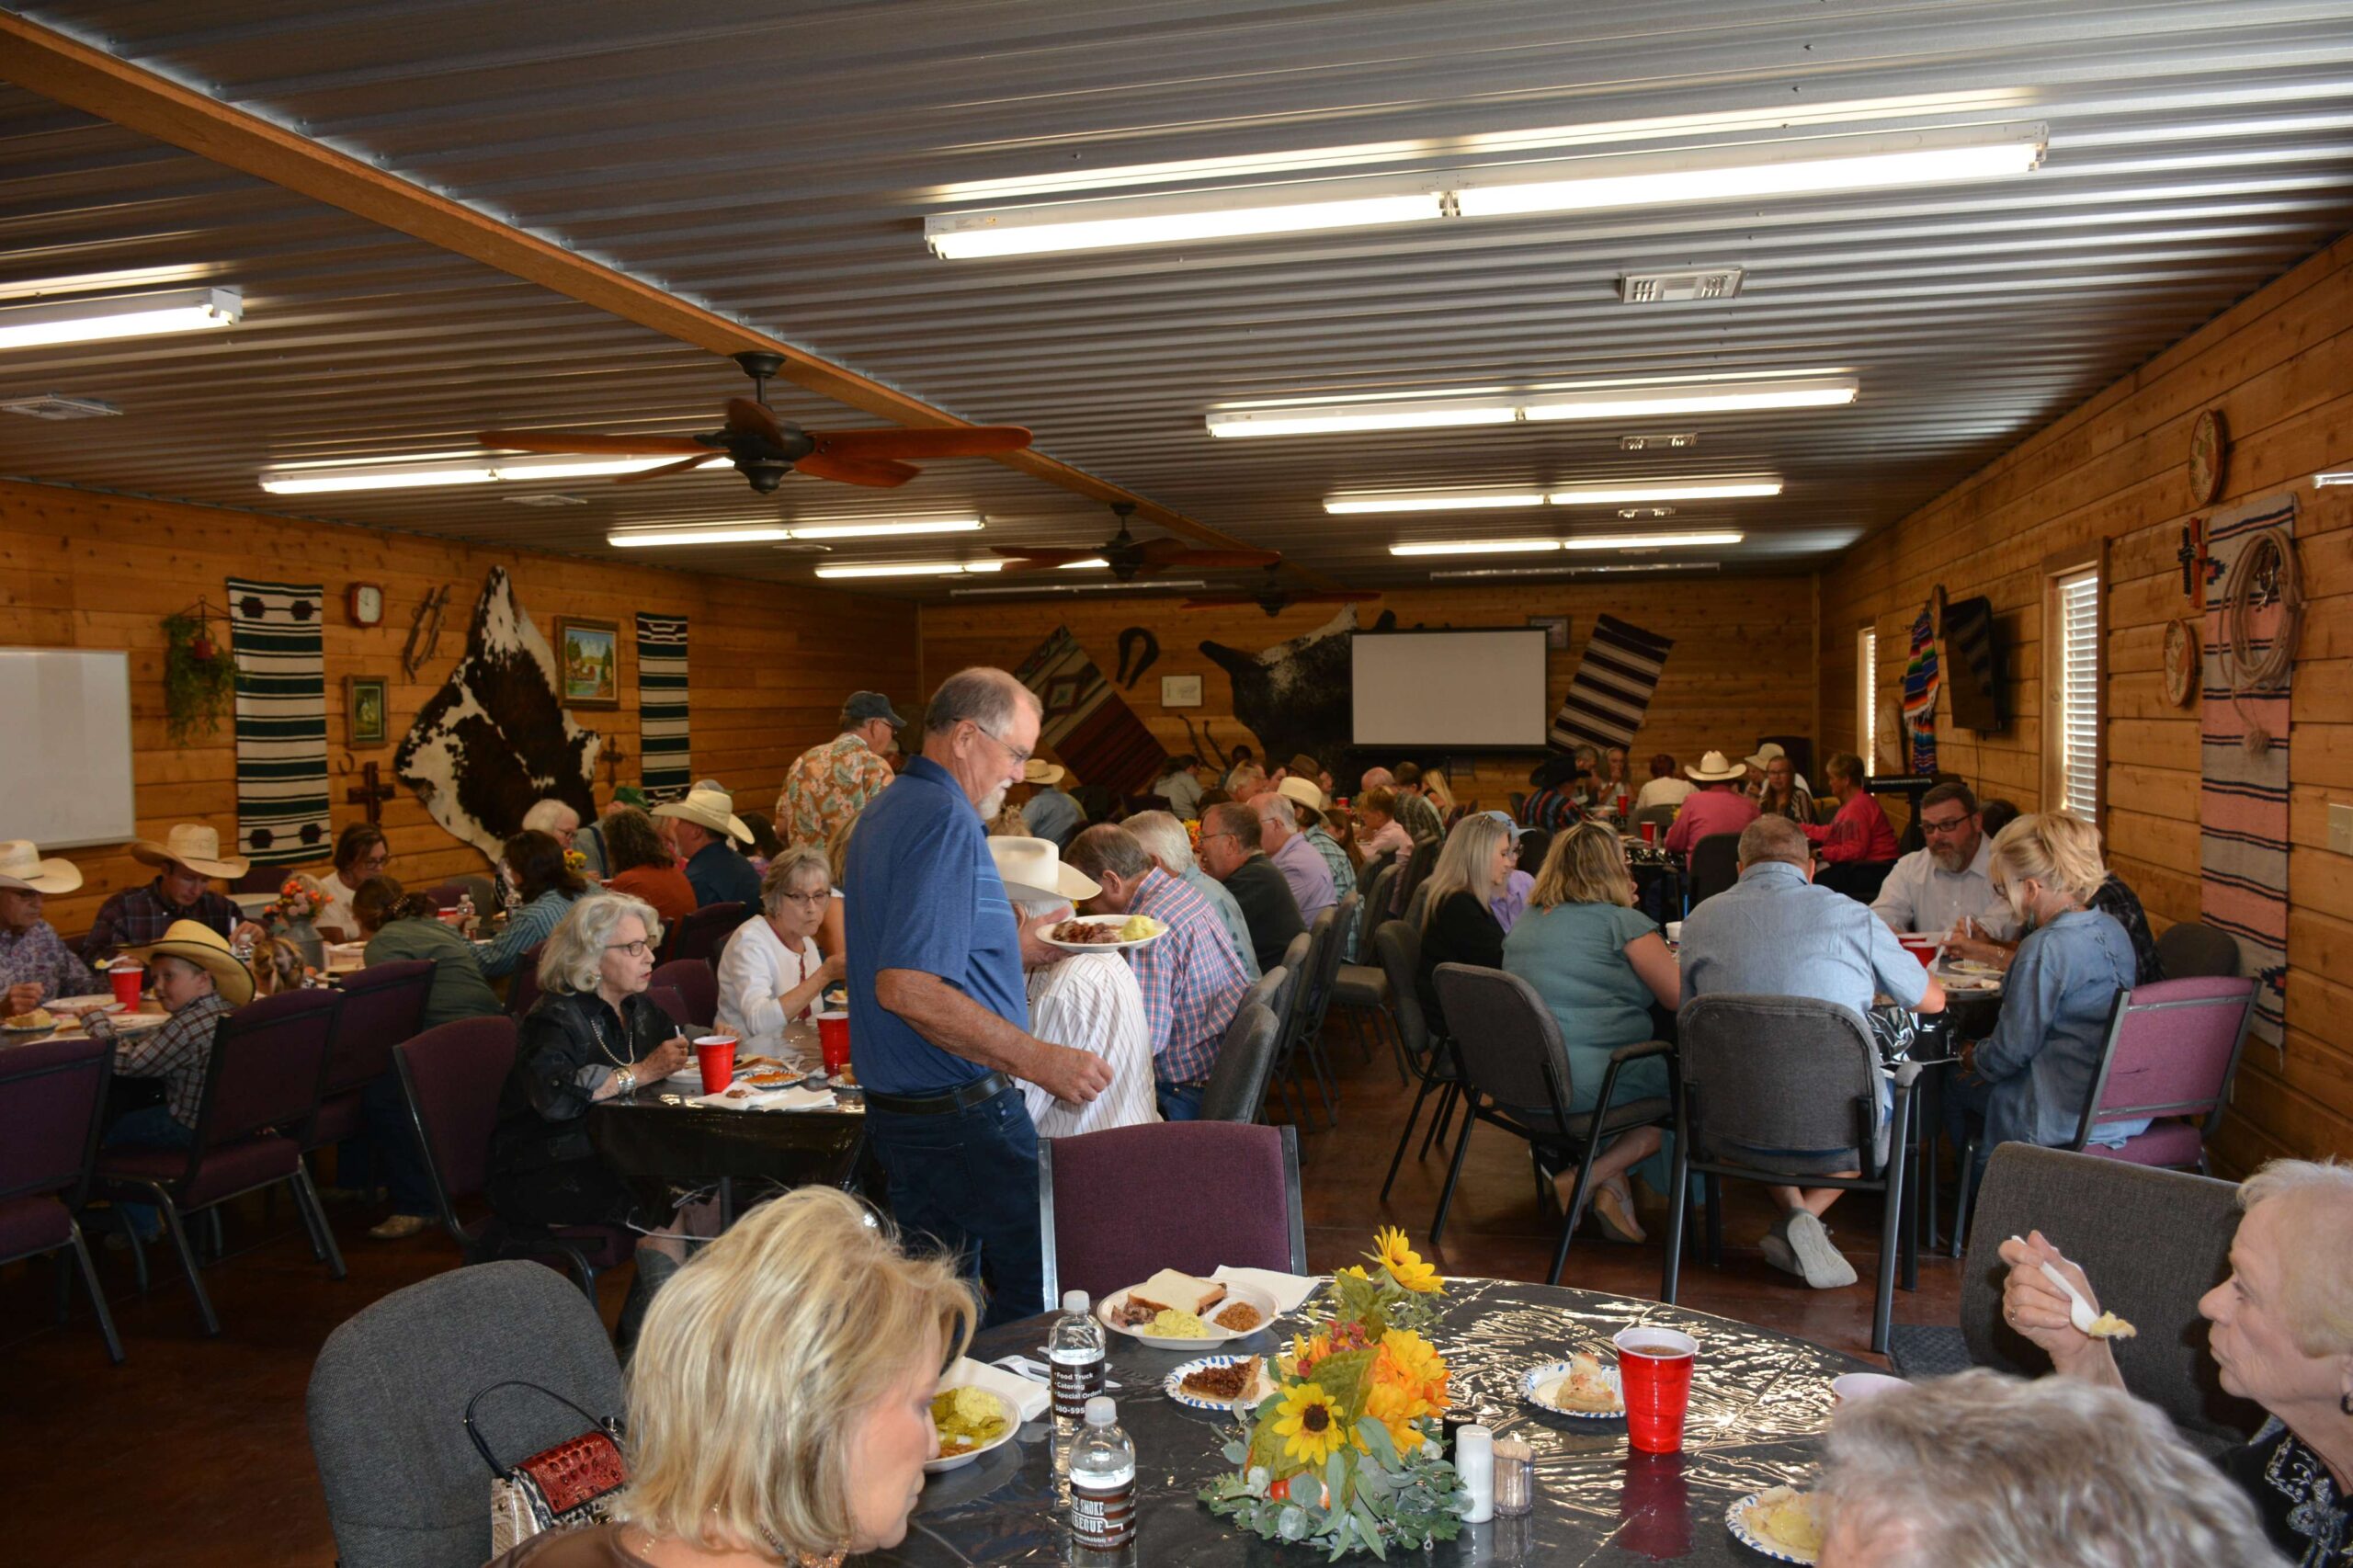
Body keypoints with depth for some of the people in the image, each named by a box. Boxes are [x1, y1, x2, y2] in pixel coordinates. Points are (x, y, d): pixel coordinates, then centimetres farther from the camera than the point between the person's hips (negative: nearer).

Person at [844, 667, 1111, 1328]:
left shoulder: (886, 811, 14)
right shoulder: (945, 821, -18)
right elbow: (906, 988, -26)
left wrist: (1020, 940, 22)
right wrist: (1037, 1058, -25)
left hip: (895, 1111, 10)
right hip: (964, 1114, -10)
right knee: (1034, 1296, 0)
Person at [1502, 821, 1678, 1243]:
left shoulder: (1523, 924, 15)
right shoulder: (1623, 923, -6)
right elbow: (1680, 999, -6)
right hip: (1584, 1082, -8)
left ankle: (1613, 1188, 9)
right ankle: (1589, 1175, 0)